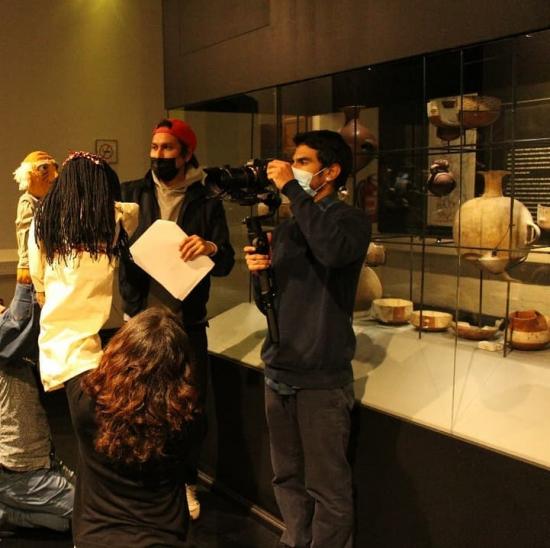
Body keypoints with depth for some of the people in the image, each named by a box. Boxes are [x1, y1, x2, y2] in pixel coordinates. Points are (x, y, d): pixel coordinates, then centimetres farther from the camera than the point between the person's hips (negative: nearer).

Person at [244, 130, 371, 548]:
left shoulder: (352, 220, -4)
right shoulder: (286, 228, 13)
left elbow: (332, 250, -30)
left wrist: (292, 189, -22)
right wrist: (258, 270, -3)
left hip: (322, 379, -6)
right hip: (278, 373, 6)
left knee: (327, 488, 4)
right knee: (287, 479, 18)